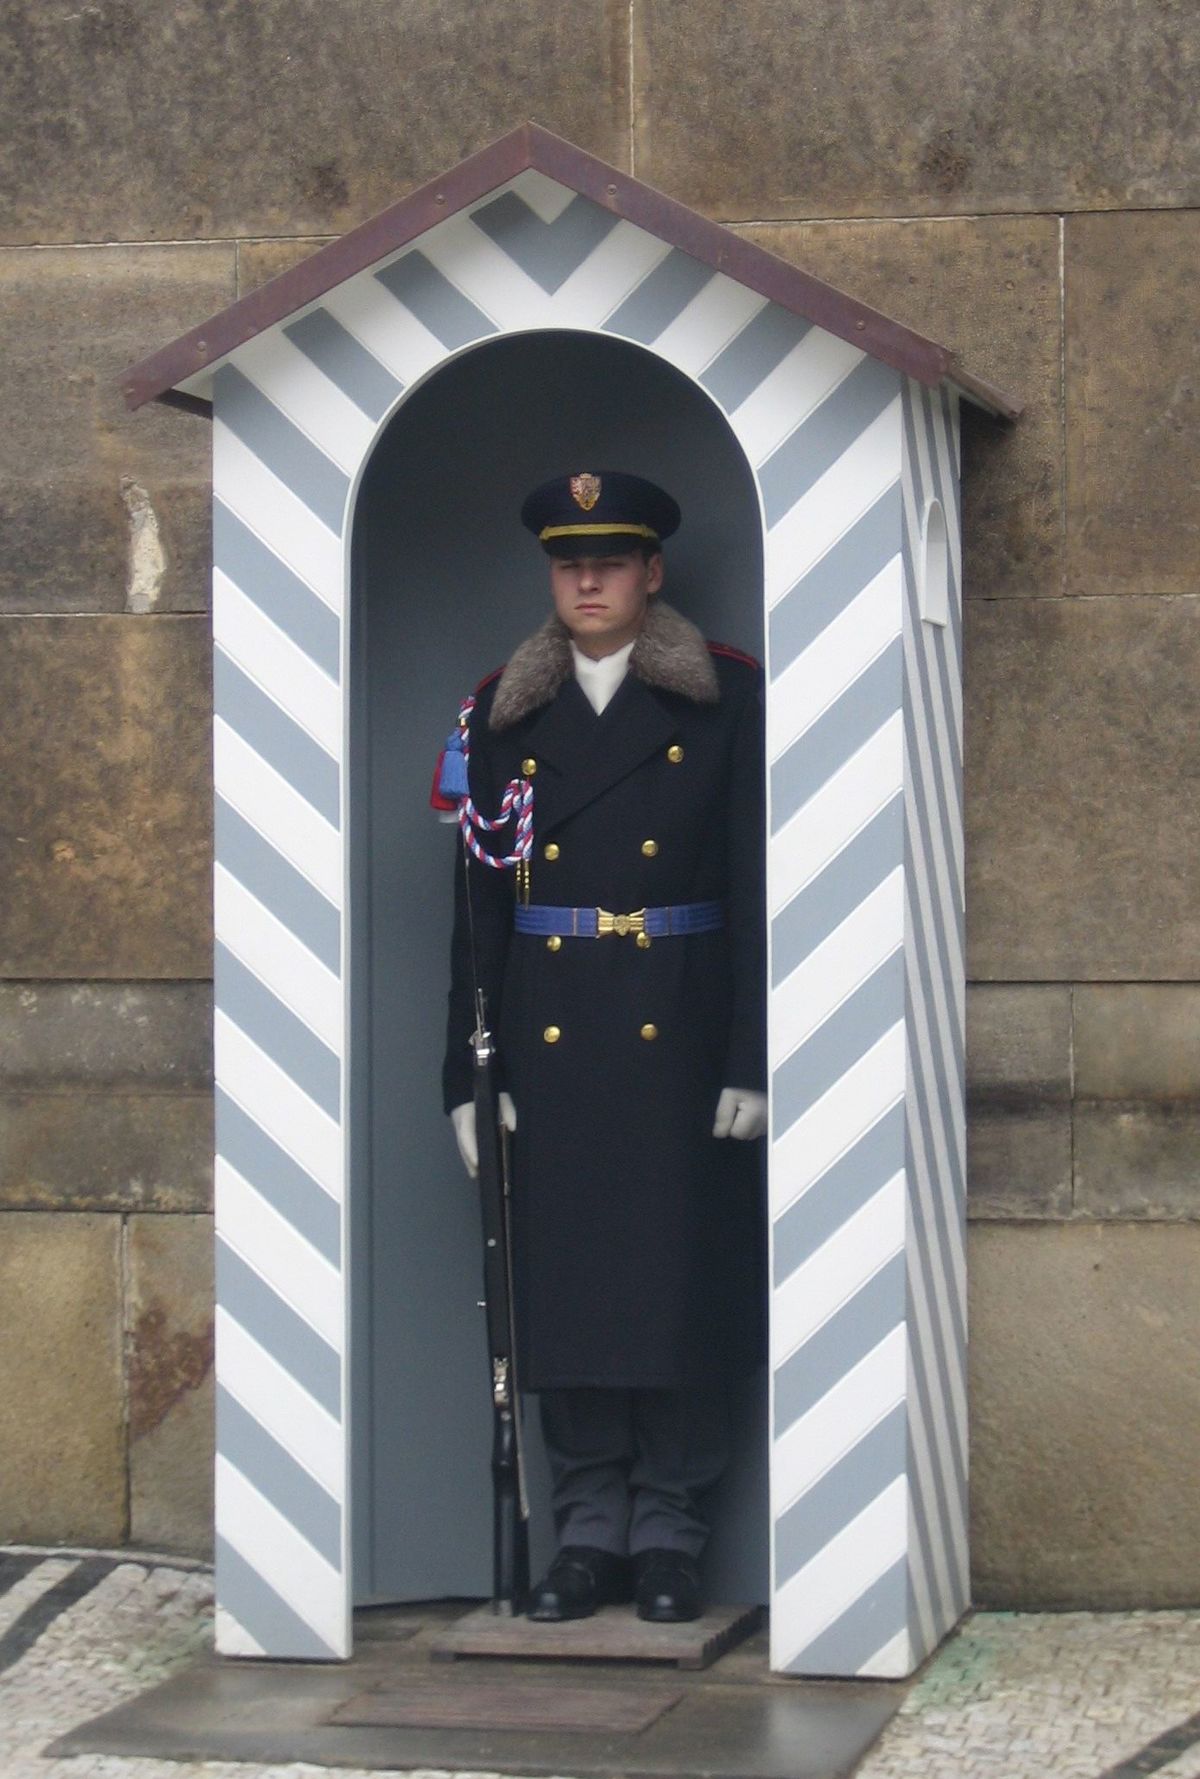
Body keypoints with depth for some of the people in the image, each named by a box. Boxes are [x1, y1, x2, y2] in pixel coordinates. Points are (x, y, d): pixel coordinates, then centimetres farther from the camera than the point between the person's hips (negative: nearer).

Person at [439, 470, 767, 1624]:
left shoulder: (728, 697, 2)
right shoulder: (503, 712, 9)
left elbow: (759, 884, -2)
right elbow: (476, 904, 8)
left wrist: (752, 1059, -8)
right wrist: (467, 1070, 2)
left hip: (679, 1034, -2)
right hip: (548, 1039, 2)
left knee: (682, 1274, 0)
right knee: (563, 1280, 3)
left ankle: (667, 1530, 9)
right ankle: (588, 1528, 11)